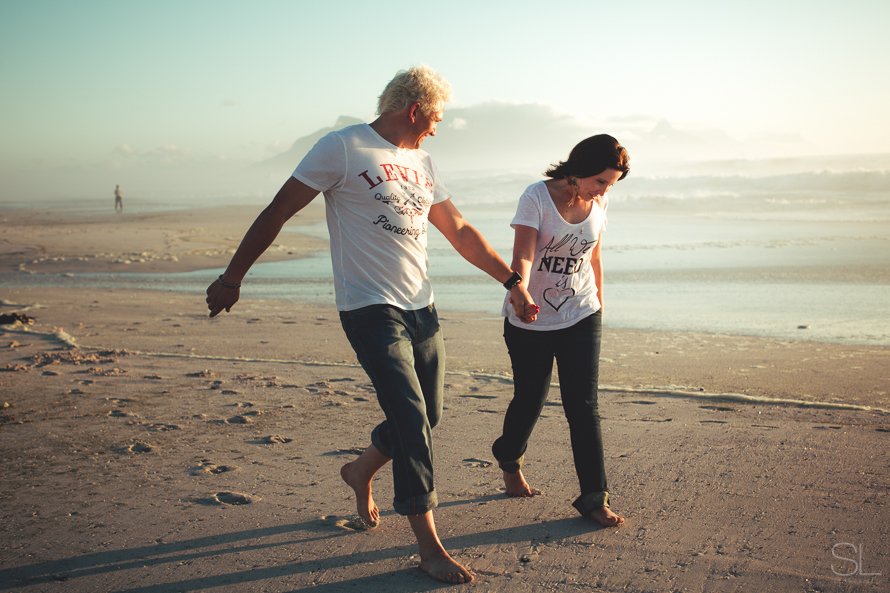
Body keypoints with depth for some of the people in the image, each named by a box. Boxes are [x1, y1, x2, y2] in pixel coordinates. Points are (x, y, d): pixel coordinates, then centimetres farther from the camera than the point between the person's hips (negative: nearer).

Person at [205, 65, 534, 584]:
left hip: (421, 308, 8)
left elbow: (460, 232, 21)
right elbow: (276, 213, -5)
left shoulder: (421, 163, 15)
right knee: (411, 417, -11)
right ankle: (430, 546, 0)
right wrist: (232, 278, -5)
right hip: (370, 307, -7)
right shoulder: (342, 148, -7)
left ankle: (361, 471, 40)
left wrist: (512, 279, 16)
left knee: (426, 419, 12)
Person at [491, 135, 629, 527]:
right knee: (530, 401, 8)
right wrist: (520, 293, -46)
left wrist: (598, 302, 22)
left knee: (583, 406, -4)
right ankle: (509, 459, 39)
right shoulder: (537, 198, -15)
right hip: (530, 320, -3)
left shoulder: (599, 203, 1)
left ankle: (594, 498, 3)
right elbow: (522, 255, -27)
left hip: (580, 317, 3)